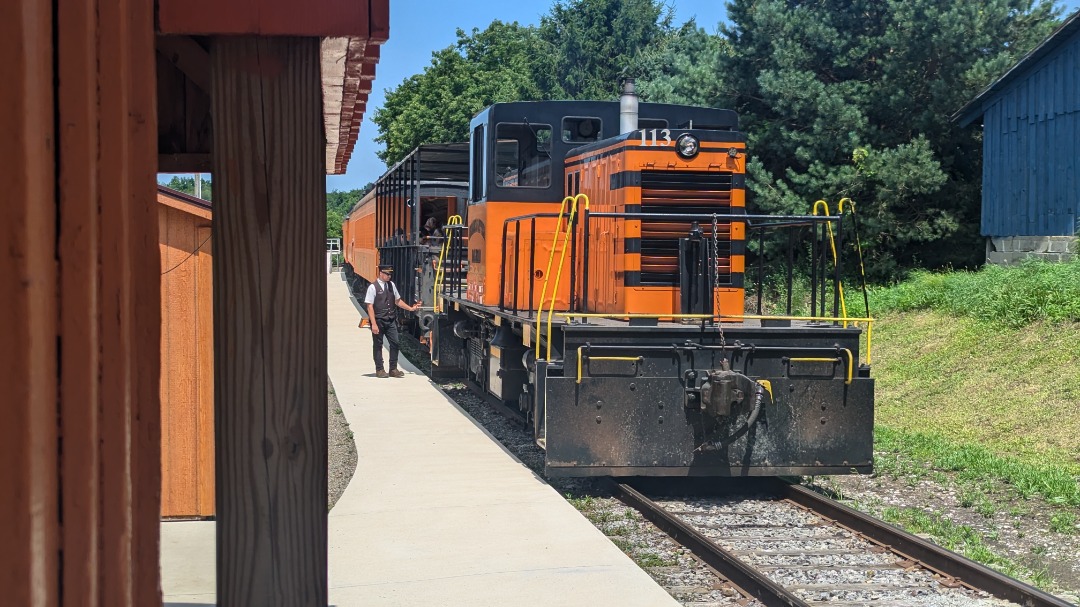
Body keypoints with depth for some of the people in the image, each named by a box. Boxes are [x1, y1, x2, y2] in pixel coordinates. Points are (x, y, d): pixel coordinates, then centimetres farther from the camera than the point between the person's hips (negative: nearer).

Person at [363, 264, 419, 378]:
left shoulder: (391, 285, 9)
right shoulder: (373, 287, -9)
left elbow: (397, 300, 19)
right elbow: (370, 306, -12)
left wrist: (411, 308, 12)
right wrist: (374, 324, -17)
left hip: (391, 320, 5)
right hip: (379, 320, -5)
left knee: (395, 343, 1)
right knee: (378, 345, 5)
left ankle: (393, 369, 9)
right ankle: (379, 370, 15)